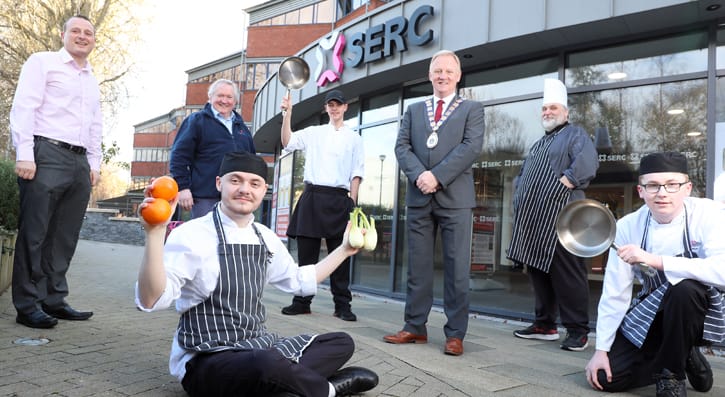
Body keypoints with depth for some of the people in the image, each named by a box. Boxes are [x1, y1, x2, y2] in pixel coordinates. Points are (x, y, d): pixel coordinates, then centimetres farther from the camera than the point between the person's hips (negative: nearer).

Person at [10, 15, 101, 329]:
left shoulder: (92, 81, 23)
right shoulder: (42, 62, 4)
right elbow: (23, 108, -6)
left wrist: (94, 163, 16)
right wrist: (24, 155, -15)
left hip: (79, 162, 7)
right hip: (47, 155, -6)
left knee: (65, 236, 7)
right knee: (34, 233, -4)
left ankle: (54, 300, 14)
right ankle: (27, 306, 1)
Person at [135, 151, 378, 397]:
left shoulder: (266, 238, 8)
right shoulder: (192, 234, -13)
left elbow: (299, 281, 24)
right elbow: (151, 300, -24)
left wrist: (345, 250, 21)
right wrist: (155, 233, -36)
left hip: (260, 348, 7)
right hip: (207, 361, -7)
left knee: (341, 343, 7)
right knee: (269, 365, -37)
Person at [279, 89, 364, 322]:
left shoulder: (353, 138, 12)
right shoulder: (313, 133, 14)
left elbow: (356, 173, 8)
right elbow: (288, 142, 1)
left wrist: (352, 202, -2)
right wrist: (287, 115, -9)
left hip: (338, 198, -1)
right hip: (312, 195, 1)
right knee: (306, 250, 3)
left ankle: (342, 305, 6)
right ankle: (302, 301, 12)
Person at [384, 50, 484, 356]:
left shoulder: (472, 109, 9)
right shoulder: (413, 111, 18)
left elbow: (472, 146, -6)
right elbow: (402, 146, 6)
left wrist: (437, 176, -15)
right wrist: (419, 175, -13)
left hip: (455, 197, -3)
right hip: (419, 197, 3)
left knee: (457, 269, -2)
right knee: (418, 267, 7)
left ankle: (455, 334, 6)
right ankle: (415, 327, 16)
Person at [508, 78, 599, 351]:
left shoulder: (575, 135, 3)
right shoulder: (538, 145, 27)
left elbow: (586, 164, -16)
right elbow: (521, 177, 29)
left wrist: (560, 185, -18)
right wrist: (520, 203, 13)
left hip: (560, 219, -8)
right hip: (532, 221, 8)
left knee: (567, 275, -7)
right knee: (538, 273, 11)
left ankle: (578, 331, 0)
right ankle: (544, 324, 21)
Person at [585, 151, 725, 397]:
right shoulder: (627, 226, -11)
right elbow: (615, 293, -8)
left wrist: (654, 260, -41)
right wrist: (601, 349, -8)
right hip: (651, 315, 3)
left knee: (685, 287, -36)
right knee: (607, 376, -8)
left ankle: (671, 372, -11)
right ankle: (684, 358, 17)